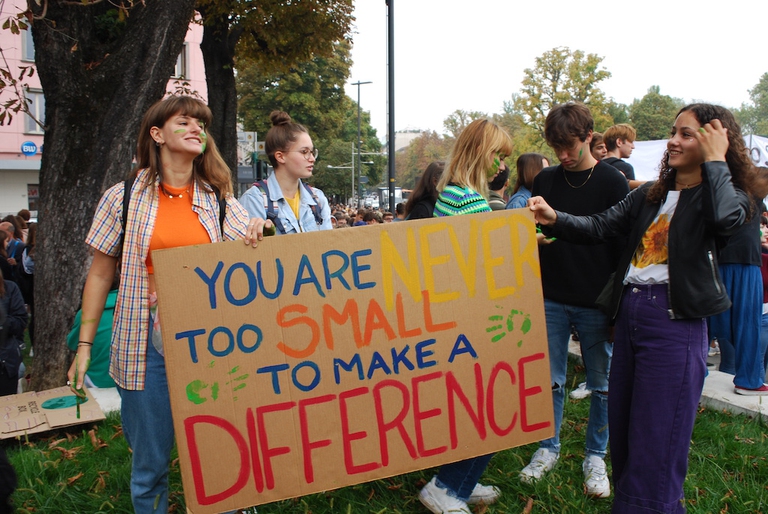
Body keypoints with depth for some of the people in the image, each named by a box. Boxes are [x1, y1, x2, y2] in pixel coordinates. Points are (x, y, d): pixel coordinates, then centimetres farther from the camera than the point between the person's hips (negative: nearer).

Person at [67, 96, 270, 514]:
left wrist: (257, 233, -17)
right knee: (150, 465, 9)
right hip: (148, 345, -1)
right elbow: (100, 274, 5)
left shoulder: (219, 201, 6)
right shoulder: (123, 198, 1)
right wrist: (84, 345, 3)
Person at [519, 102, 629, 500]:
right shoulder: (545, 180, 5)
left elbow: (624, 246, -4)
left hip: (597, 304, -2)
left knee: (601, 385, 9)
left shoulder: (612, 182, -4)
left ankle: (595, 456, 26)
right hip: (551, 301, 2)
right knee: (551, 380, 9)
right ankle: (548, 448, 27)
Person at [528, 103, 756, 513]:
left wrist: (715, 161, -13)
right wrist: (555, 219, -11)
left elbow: (726, 219, -25)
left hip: (674, 319, -6)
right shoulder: (648, 195, 14)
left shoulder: (728, 194, -1)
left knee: (656, 439, -1)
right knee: (622, 429, 16)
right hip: (629, 313, 6)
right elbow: (598, 226, 5)